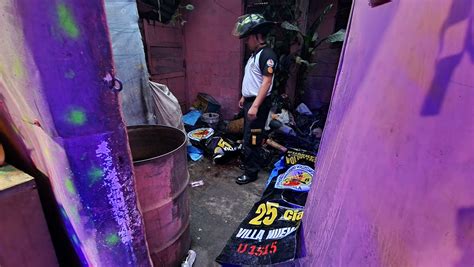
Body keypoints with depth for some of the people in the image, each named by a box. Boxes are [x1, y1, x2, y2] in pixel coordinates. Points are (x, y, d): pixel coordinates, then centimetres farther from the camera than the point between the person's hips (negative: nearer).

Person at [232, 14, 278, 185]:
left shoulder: (267, 54, -16)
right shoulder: (255, 54, 13)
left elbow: (267, 82, -23)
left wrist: (255, 106, -28)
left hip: (258, 103, -10)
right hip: (250, 101, 10)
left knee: (252, 139, -3)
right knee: (248, 136, 19)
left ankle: (251, 172, 11)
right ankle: (251, 161, 36)